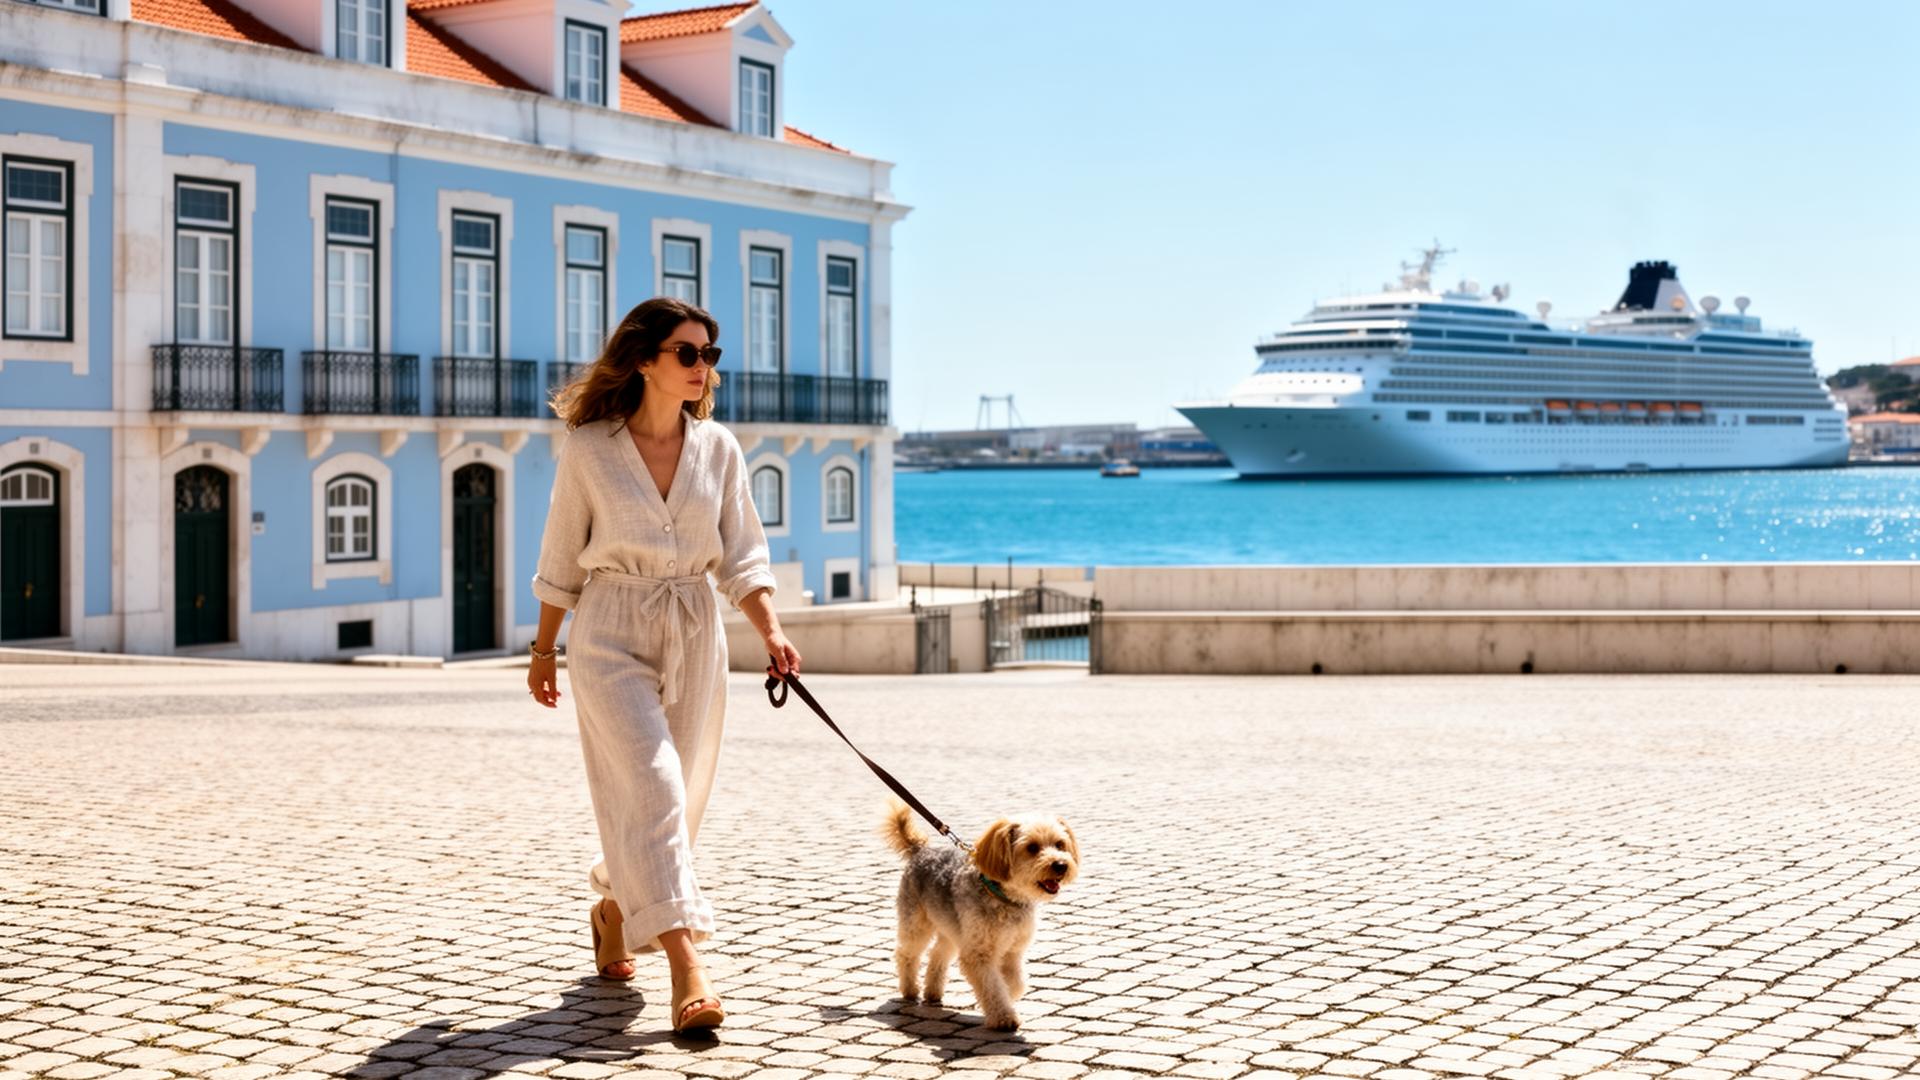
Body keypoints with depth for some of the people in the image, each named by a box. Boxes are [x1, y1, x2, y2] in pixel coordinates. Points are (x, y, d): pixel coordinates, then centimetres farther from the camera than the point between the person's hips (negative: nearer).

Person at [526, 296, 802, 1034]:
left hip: (694, 633, 4)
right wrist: (543, 651, 9)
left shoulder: (717, 448, 3)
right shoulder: (587, 450, -5)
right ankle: (686, 971, -19)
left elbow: (741, 557, 3)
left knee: (677, 795, 10)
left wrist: (771, 632, -11)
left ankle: (612, 910, 39)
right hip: (611, 635, -4)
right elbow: (561, 562, 4)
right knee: (652, 791, -15)